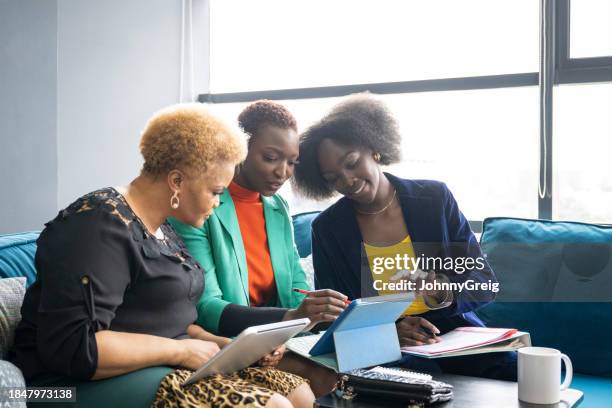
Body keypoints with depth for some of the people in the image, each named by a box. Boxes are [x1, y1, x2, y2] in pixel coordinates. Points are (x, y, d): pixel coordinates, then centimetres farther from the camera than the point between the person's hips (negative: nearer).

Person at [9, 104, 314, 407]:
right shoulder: (102, 226, -18)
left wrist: (221, 343, 3)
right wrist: (180, 351, -20)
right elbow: (71, 348, -28)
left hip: (165, 369, 10)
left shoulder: (160, 228, 13)